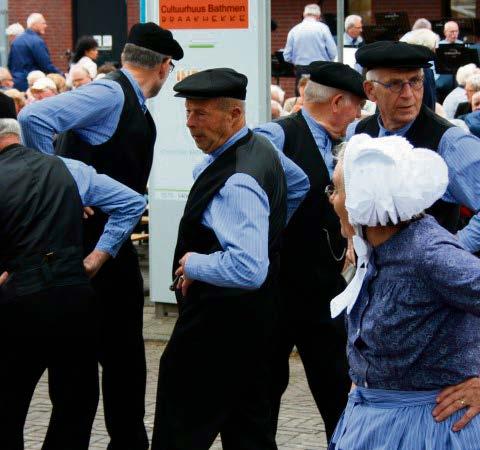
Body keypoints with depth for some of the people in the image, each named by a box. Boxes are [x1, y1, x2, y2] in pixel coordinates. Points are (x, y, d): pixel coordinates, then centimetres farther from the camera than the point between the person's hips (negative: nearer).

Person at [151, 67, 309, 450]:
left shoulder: (236, 183, -26)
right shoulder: (262, 146, 6)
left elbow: (248, 270, -36)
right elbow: (299, 183, 29)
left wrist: (195, 264, -20)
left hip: (219, 324, -11)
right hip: (255, 317, 11)